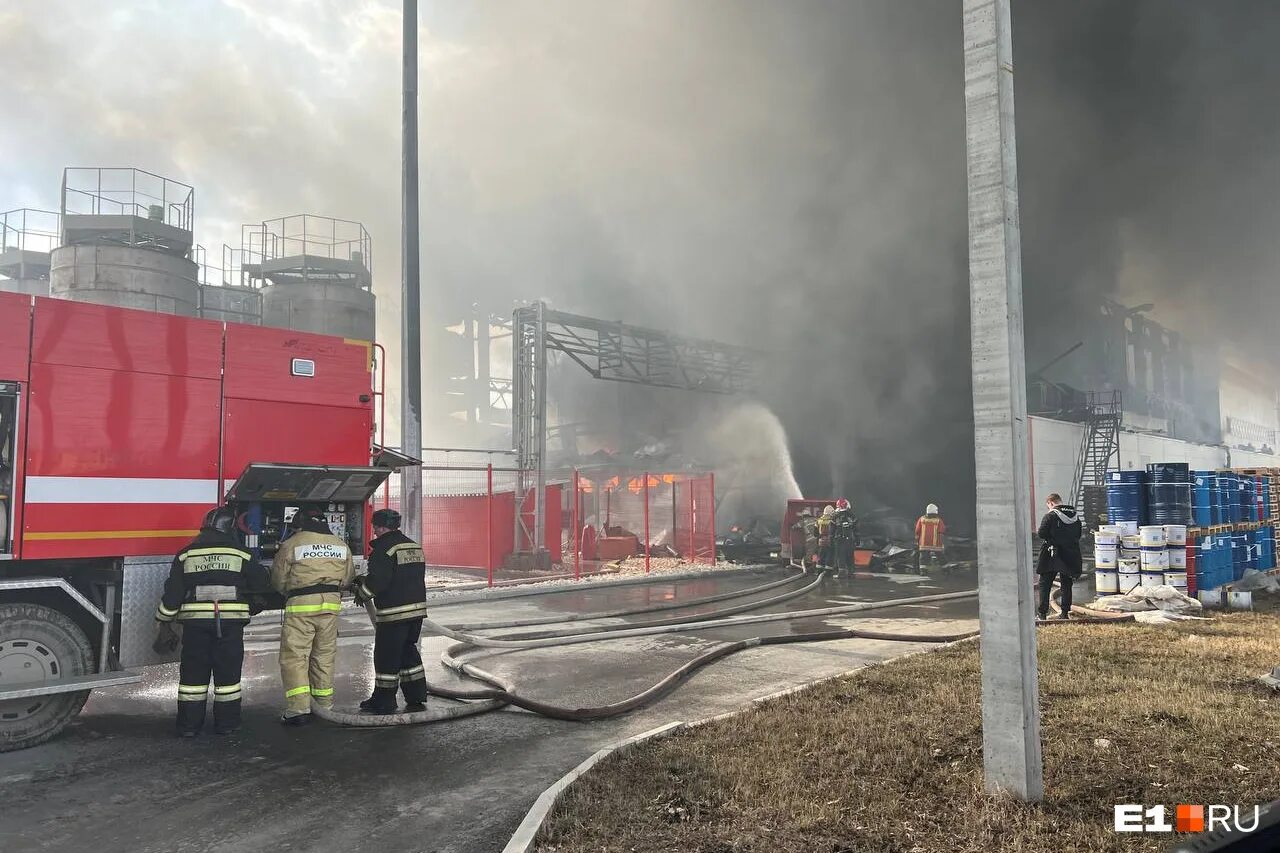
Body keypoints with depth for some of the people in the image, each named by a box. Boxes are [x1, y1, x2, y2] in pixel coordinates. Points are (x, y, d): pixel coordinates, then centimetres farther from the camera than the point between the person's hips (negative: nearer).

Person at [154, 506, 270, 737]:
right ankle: (226, 723, 15)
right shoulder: (240, 554, 3)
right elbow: (262, 581, 11)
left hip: (196, 623, 1)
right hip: (231, 622, -1)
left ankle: (189, 724, 13)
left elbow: (172, 593, 4)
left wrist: (165, 625, 10)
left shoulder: (186, 554, 6)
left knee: (193, 673, 9)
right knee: (227, 672, 9)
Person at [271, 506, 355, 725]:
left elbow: (278, 580, 3)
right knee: (324, 655, 16)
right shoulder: (341, 545, 10)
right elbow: (348, 578, 14)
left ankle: (299, 709, -9)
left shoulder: (291, 544, -3)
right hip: (331, 605, 5)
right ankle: (325, 705, 22)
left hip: (301, 605, -5)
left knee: (294, 656, -1)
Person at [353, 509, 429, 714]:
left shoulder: (383, 548, -12)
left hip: (394, 612, -8)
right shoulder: (414, 546, 14)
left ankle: (384, 701, 12)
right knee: (409, 651, 18)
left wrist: (362, 594, 2)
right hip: (417, 609, 8)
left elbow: (377, 580, -19)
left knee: (386, 656, 4)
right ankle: (416, 698, 19)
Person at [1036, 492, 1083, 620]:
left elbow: (1041, 534, -18)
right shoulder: (1075, 515, 5)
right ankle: (1065, 612, 14)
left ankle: (1043, 613, 1)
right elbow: (1079, 534, 12)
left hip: (1052, 556, -5)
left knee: (1045, 585, 3)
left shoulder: (1050, 516, -14)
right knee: (1067, 585, 13)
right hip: (1071, 556, 5)